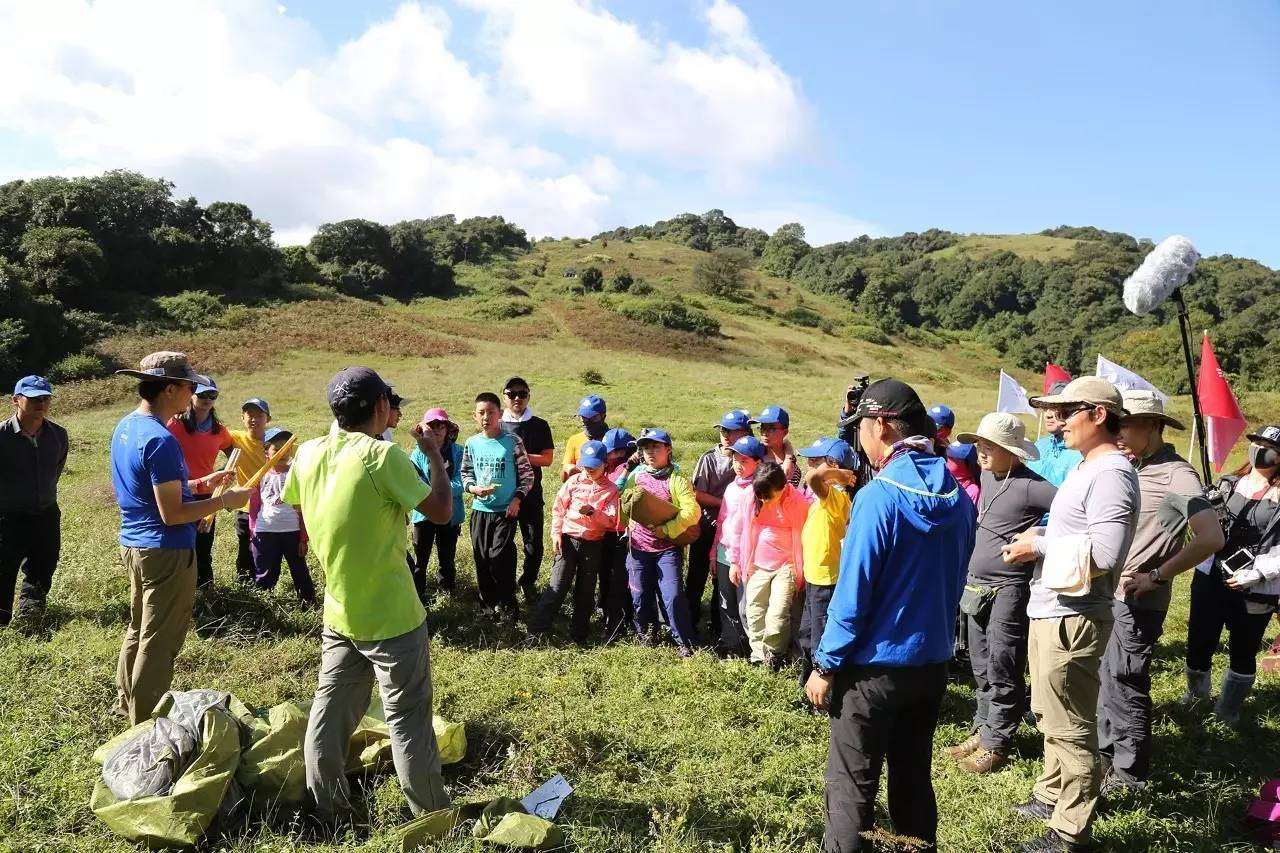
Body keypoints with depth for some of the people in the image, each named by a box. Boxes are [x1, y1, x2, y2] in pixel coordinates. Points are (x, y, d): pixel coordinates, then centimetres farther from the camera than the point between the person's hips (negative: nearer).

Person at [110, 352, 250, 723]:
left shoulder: (125, 427, 7)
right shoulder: (160, 440, -24)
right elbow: (171, 514, -24)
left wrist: (199, 484, 14)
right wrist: (223, 501, -16)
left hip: (133, 543, 10)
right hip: (165, 551, -10)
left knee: (138, 629, 23)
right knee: (159, 641, 2)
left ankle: (128, 703, 38)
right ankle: (147, 725, 13)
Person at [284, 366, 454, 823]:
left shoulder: (307, 454, -1)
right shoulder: (383, 455, -21)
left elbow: (298, 517, 15)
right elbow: (441, 512, -17)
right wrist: (435, 455, -6)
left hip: (338, 612, 6)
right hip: (391, 617, -6)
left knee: (331, 709, 16)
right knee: (407, 718, 6)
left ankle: (328, 809, 29)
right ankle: (432, 814, 19)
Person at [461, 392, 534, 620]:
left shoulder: (512, 441, -8)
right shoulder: (472, 444, 1)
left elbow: (526, 473, -3)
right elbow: (466, 473, 11)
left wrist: (517, 499, -11)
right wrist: (473, 488, -9)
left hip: (506, 510, -4)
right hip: (480, 509, 4)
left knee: (499, 556, -9)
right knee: (481, 557, 10)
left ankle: (507, 604, 7)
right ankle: (488, 601, 27)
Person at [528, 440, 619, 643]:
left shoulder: (610, 489, -2)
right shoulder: (574, 481, 0)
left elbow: (611, 521, -9)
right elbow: (558, 508, 3)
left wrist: (592, 512, -24)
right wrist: (556, 534, -4)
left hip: (593, 544, 1)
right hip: (568, 540, 0)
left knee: (585, 592, 10)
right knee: (557, 587, -5)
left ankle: (578, 635, 22)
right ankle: (536, 630, -1)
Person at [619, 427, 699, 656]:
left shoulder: (676, 479, -7)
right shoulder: (635, 476, 5)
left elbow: (691, 511, -17)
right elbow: (624, 505, 16)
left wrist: (667, 530, -21)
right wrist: (628, 529, 6)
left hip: (668, 548, -4)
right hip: (639, 547, 4)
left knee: (673, 595, -10)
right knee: (640, 596, 11)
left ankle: (683, 642, 6)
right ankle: (646, 633, 34)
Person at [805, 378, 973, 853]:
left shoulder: (880, 496, -20)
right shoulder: (957, 497, 0)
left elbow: (853, 593, -18)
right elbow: (955, 582, 9)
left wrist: (825, 666, -9)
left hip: (876, 665, -6)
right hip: (932, 662, 7)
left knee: (852, 786, 8)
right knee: (913, 776, 21)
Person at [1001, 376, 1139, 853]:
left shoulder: (1111, 473, -18)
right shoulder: (1087, 468, 14)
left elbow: (1105, 553, -27)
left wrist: (1040, 548, -17)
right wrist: (1041, 535, 6)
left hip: (1072, 619, -10)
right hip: (1050, 613, 10)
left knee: (1071, 728, 2)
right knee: (1050, 717, 23)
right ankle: (1053, 796, 39)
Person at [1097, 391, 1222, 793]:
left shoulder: (1176, 475, -15)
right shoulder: (1131, 468, 9)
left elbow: (1212, 538, -23)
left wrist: (1157, 576, -19)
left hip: (1138, 600, -8)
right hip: (1108, 593, 8)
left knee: (1125, 684, 3)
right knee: (1103, 677, 18)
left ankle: (1128, 773, 18)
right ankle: (1106, 754, 33)